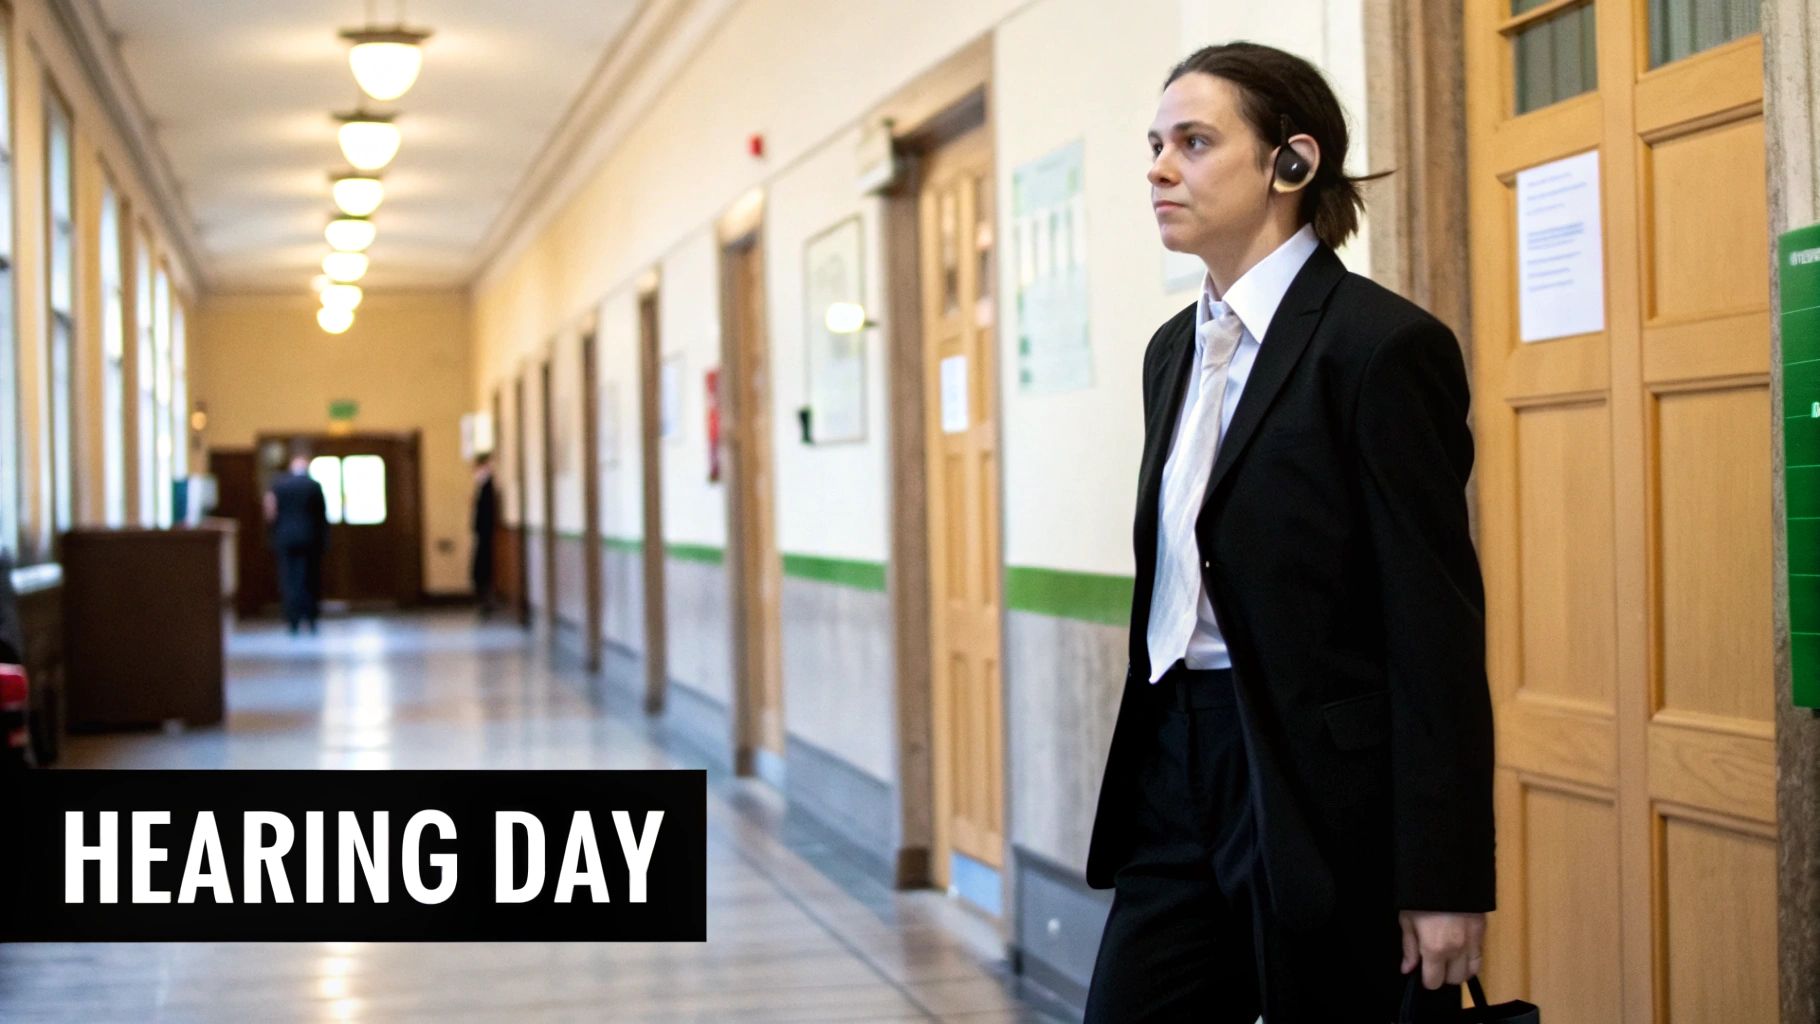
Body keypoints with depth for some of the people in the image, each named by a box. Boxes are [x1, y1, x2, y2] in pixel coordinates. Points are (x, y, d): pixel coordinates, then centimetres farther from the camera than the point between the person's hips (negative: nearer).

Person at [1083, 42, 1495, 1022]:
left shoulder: (1384, 344, -12)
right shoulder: (1175, 349, 13)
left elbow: (1438, 626, -15)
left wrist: (1445, 882, -16)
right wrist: (1144, 780, 17)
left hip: (1322, 789, -7)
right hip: (1182, 767, 8)